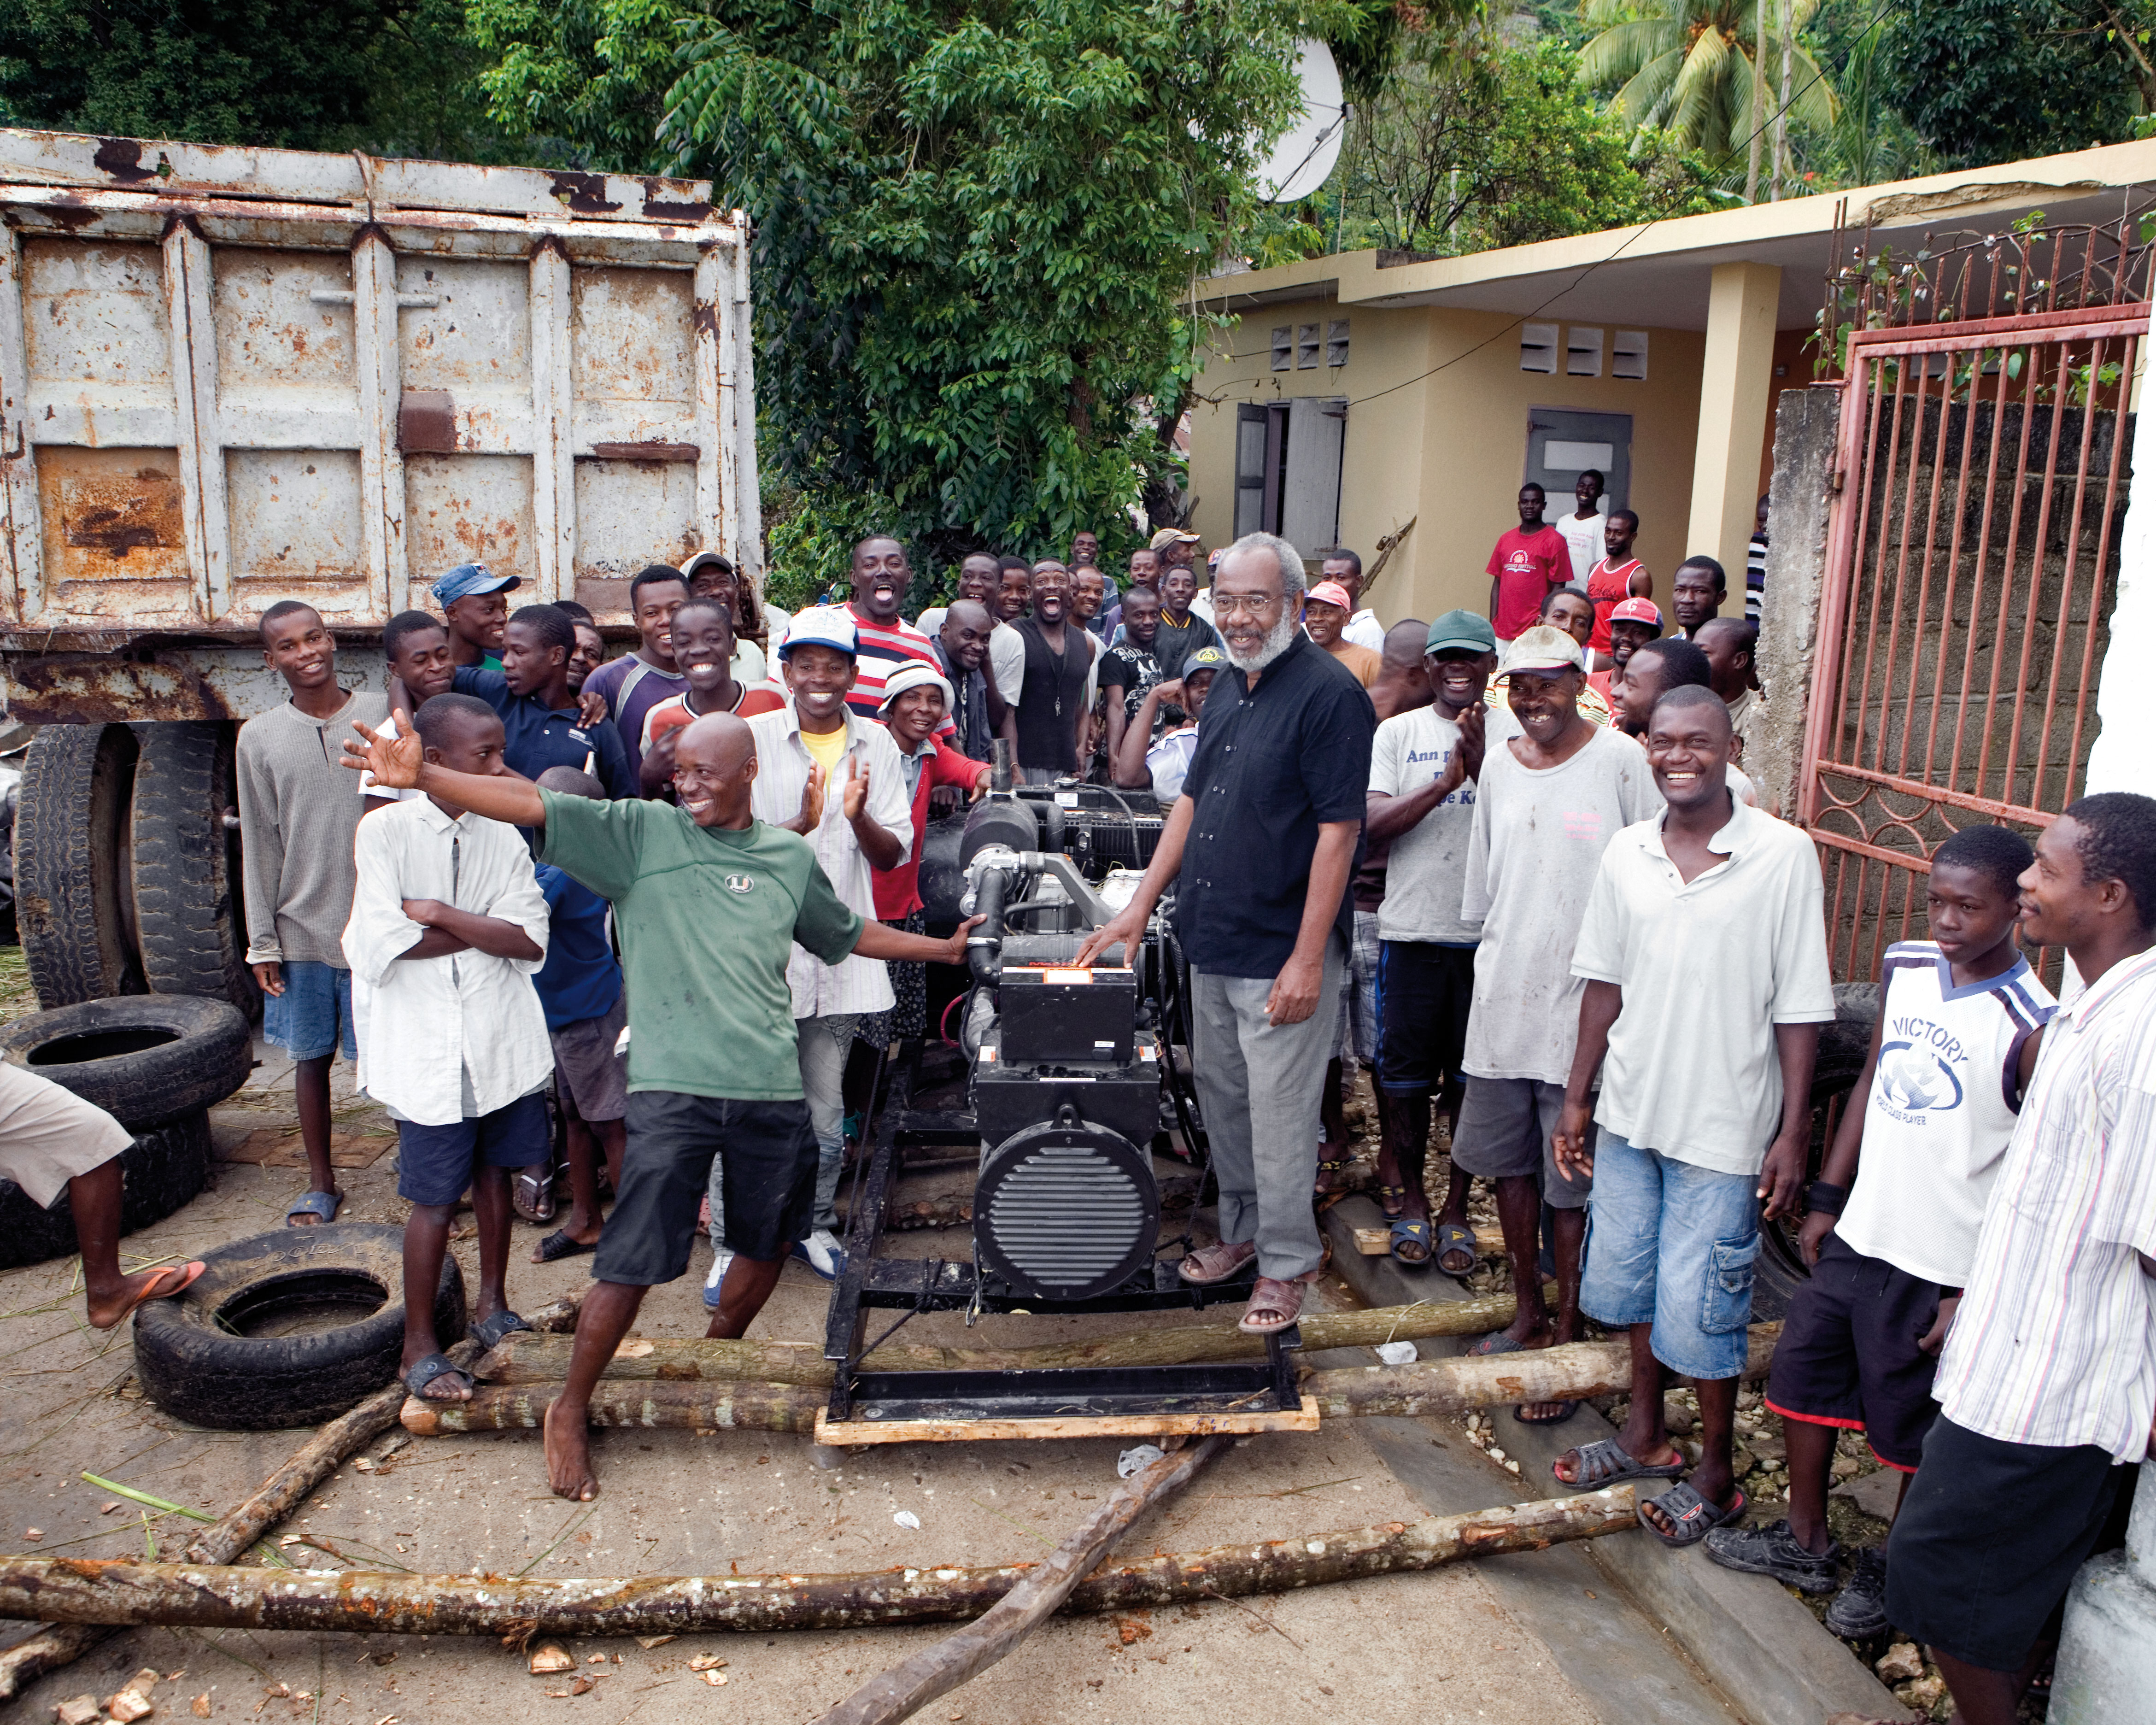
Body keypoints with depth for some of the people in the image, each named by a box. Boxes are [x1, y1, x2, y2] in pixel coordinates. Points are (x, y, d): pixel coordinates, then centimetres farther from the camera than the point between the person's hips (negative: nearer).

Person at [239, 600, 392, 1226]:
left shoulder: (383, 714, -1)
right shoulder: (260, 738, 4)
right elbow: (259, 845, 6)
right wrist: (262, 942, 4)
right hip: (303, 931, 2)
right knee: (312, 1056, 12)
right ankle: (321, 1184, 26)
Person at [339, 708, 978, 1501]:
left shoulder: (789, 857, 10)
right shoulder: (642, 833, -1)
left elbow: (847, 934, 25)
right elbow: (533, 805, -12)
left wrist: (944, 948, 29)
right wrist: (419, 776, -23)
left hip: (771, 1087, 4)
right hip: (672, 1085, -4)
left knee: (766, 1244, 18)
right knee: (634, 1261, -3)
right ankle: (570, 1410, 18)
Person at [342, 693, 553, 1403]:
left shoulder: (503, 837, 3)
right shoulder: (386, 829, -9)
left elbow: (530, 941, -7)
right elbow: (383, 945, -16)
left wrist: (440, 914, -14)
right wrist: (484, 931, -9)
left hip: (503, 1039, 4)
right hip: (428, 1045, -4)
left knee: (495, 1173, 16)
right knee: (437, 1198, 2)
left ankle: (493, 1305, 35)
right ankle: (420, 1349, 18)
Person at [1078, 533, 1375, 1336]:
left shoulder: (1329, 693, -14)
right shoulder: (1228, 685, 11)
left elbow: (1338, 830, -18)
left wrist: (1308, 958, -20)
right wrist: (1140, 906, 13)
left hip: (1282, 951, -8)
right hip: (1210, 940, 8)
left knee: (1280, 1112, 2)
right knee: (1221, 1096, 18)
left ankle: (1287, 1262, 19)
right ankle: (1241, 1230, 36)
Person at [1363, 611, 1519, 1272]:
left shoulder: (1514, 733, 2)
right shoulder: (1399, 733, 4)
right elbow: (1370, 826, -7)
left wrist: (1481, 765, -22)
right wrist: (1445, 783, -17)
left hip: (1489, 930, 0)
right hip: (1412, 927, 0)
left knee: (1475, 1075, 9)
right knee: (1404, 1073, 9)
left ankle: (1458, 1205, 24)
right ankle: (1408, 1197, 27)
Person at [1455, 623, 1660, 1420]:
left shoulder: (1619, 760, -9)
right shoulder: (1499, 764, 7)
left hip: (1584, 1004, -5)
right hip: (1503, 998, 6)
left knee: (1571, 1183, 2)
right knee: (1510, 1164, 15)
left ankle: (1566, 1341, 16)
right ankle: (1528, 1316, 32)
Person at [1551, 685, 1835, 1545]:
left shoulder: (1784, 854, -13)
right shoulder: (1626, 853, 1)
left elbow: (1799, 1007, -11)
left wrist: (1792, 1131, -11)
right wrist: (1578, 1095, 9)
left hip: (1723, 1127, -5)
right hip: (1629, 1114, 5)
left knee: (1698, 1305, 4)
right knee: (1630, 1279, 18)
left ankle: (1715, 1472, 26)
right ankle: (1645, 1434, 40)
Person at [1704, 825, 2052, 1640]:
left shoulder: (2031, 1027, -19)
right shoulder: (1905, 967, 0)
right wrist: (1828, 1197, 12)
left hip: (1942, 1267, -6)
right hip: (1858, 1236, 7)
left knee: (1914, 1428, 10)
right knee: (1803, 1374, 17)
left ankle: (1898, 1571, 35)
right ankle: (1804, 1543, 37)